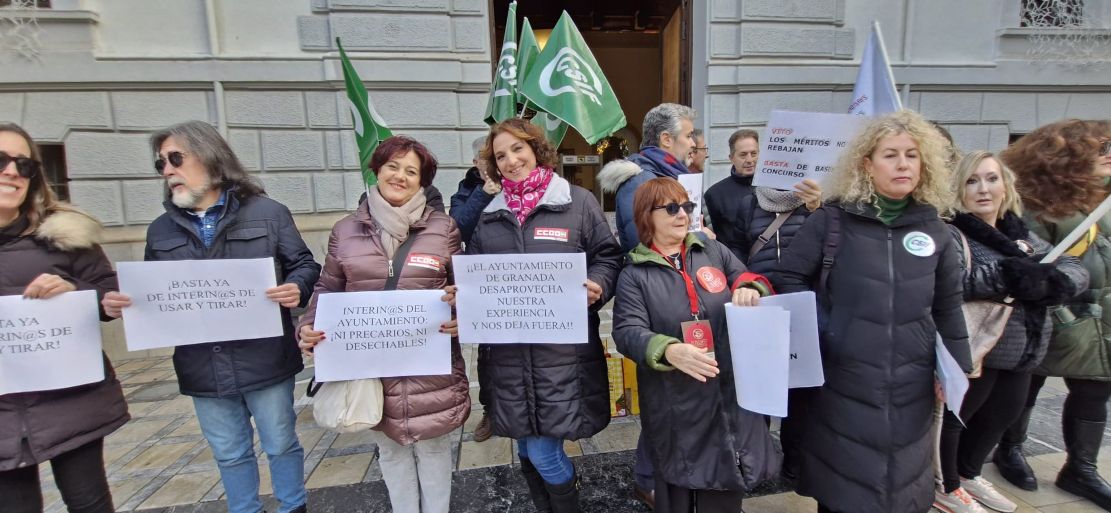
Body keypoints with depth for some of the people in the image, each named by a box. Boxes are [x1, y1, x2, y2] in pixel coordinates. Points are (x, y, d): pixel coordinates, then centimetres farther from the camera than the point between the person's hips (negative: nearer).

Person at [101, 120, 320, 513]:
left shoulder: (268, 212, -4)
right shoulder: (161, 230, 9)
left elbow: (304, 266, -4)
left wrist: (297, 289, -25)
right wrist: (121, 304, -8)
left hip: (264, 360, -4)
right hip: (203, 369, 4)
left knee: (281, 444, 13)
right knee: (229, 455, 20)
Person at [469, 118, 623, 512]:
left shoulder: (578, 202, 2)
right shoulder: (491, 215, 13)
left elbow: (608, 257, 1)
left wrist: (596, 288, -18)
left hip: (562, 350, -4)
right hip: (509, 351, 4)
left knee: (543, 452, 1)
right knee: (528, 451, 15)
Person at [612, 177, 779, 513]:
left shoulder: (714, 251, 5)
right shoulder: (634, 275, -4)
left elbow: (750, 280, 11)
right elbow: (627, 332, -13)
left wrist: (751, 290, -13)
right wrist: (669, 350, -33)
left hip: (730, 396, 3)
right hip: (675, 407, -2)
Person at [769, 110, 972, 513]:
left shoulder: (934, 230, 5)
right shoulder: (831, 220, -6)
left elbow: (948, 307, 12)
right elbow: (787, 278, -4)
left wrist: (959, 369, 12)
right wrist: (816, 327, -13)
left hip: (911, 386, 4)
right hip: (844, 382, -3)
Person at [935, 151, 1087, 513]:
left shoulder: (1019, 233, 11)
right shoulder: (953, 234, -14)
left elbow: (1076, 268, 4)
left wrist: (1052, 279, -16)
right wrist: (1011, 276, -31)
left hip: (1021, 352, 8)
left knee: (1003, 414, 23)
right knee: (954, 416, 9)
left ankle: (968, 473, 45)